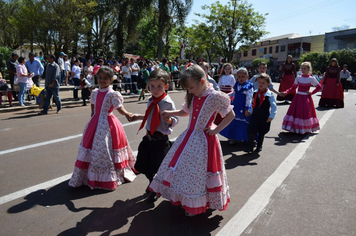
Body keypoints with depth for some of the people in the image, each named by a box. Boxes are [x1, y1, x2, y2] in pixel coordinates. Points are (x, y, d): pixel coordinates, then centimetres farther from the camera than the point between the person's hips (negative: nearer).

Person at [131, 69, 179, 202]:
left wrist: (169, 120, -32)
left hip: (161, 140, -6)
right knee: (145, 166, 19)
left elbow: (175, 120, -11)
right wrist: (138, 117, 15)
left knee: (157, 167, 6)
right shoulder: (150, 101, 4)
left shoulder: (168, 103, -16)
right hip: (148, 137, 7)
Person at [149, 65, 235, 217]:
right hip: (188, 137, 7)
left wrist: (216, 129, -15)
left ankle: (195, 205, 24)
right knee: (180, 167, 14)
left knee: (198, 172, 2)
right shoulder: (192, 97, 4)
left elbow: (231, 115, -8)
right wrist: (170, 113, 6)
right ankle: (181, 197, 36)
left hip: (204, 140, -7)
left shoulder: (215, 97, -16)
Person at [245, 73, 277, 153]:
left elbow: (274, 107, -6)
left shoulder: (269, 95, -8)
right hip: (255, 115, 2)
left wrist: (271, 116, -12)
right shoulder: (255, 93, 2)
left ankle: (259, 146, 30)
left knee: (261, 133, 12)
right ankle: (250, 146, 5)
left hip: (265, 117, -2)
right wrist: (251, 113, 12)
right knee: (251, 131, -7)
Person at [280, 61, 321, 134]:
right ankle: (295, 128, 12)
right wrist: (285, 92, -6)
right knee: (295, 112, 2)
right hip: (298, 97, 3)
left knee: (306, 113, 1)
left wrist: (311, 93, -4)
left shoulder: (311, 78, -3)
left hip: (306, 98, -3)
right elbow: (293, 88, 7)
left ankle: (305, 129, 14)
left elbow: (319, 87, 4)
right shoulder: (298, 78, 5)